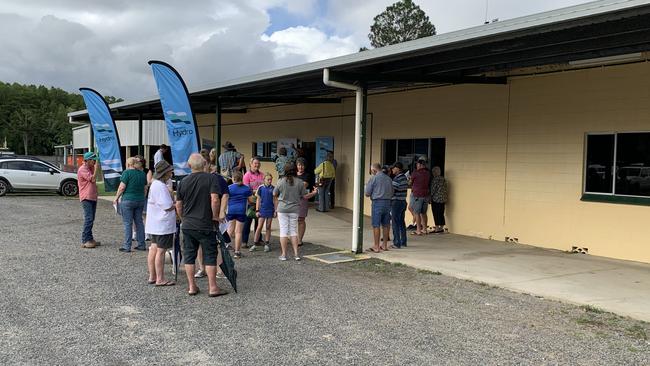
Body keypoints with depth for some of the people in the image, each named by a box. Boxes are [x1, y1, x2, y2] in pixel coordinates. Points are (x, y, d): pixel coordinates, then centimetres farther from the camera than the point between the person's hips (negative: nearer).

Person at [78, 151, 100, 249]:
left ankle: (90, 239, 16)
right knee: (88, 219, -13)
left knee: (91, 219, 11)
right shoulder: (82, 169, -12)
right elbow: (93, 179, -19)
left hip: (93, 197, 9)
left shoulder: (91, 168, 16)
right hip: (86, 198, -9)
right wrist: (96, 168, -14)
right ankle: (85, 241, -12)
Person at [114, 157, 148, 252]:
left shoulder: (127, 173, -9)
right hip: (140, 201, 6)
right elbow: (145, 188, 13)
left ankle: (127, 246, 1)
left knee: (127, 223, -1)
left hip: (127, 200, -6)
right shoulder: (142, 173, 9)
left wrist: (116, 198, -3)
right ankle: (141, 245, 14)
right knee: (139, 222, 12)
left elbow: (122, 187, -13)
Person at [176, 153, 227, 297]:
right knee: (210, 256, 4)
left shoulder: (183, 181, 4)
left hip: (187, 225, 4)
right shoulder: (211, 178, -9)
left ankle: (191, 287, 16)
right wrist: (215, 216, -6)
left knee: (189, 256, 10)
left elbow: (178, 205, 8)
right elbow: (214, 200, -20)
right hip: (206, 225, -3)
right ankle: (213, 287, 7)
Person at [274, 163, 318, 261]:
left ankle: (284, 254, 6)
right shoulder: (299, 182, -3)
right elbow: (305, 196, 2)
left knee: (283, 231, 4)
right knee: (294, 231, 11)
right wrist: (314, 193, 21)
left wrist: (276, 208, 15)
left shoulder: (281, 181, -7)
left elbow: (275, 195, 1)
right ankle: (296, 254, 10)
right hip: (294, 209, 2)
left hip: (282, 209, -2)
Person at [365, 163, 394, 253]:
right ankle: (385, 245, 20)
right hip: (387, 202, 6)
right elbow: (392, 193, 14)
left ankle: (376, 247, 0)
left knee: (376, 225, -1)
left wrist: (366, 186, 14)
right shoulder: (389, 178, 8)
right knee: (386, 225, 12)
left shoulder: (373, 178, -8)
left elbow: (367, 193, -5)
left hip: (377, 202, -6)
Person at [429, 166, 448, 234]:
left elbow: (433, 189, -13)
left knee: (436, 214, -3)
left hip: (436, 199, -8)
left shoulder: (435, 179, -13)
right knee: (441, 213, 11)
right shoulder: (443, 179, 11)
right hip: (443, 199, 8)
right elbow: (445, 189, 14)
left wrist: (430, 198, -4)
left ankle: (437, 228, -3)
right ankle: (441, 228, 15)